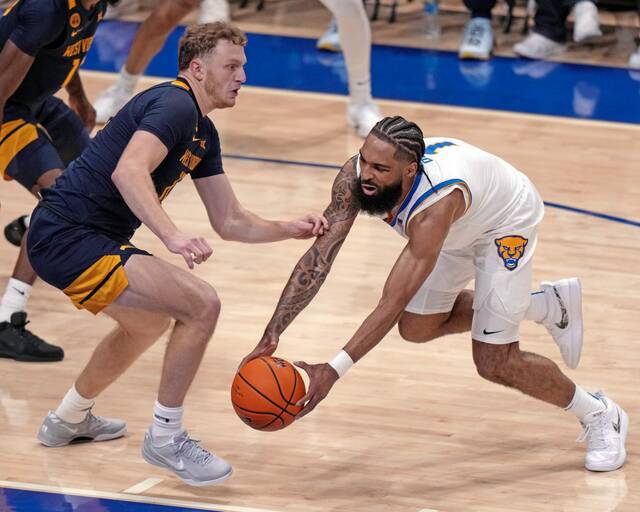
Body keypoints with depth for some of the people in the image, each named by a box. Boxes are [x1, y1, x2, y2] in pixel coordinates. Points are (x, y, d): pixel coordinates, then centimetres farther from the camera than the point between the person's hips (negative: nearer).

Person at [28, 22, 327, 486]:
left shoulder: (204, 134, 17)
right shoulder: (174, 105, -14)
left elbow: (231, 222, 21)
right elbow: (128, 172, -32)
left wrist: (293, 230, 8)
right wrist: (172, 235, -42)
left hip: (65, 238, 11)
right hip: (69, 238, -11)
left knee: (151, 320, 33)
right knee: (201, 305, -17)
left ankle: (69, 419, 45)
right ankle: (165, 438, -5)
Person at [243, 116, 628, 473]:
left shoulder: (433, 207, -46)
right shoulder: (355, 177, -30)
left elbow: (393, 305, -48)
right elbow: (319, 258, -27)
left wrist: (333, 370, -55)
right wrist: (271, 337, -34)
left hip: (507, 221, -7)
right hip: (462, 225, 7)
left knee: (495, 363, -11)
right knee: (417, 327, 15)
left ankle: (600, 416, 14)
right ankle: (548, 306, 32)